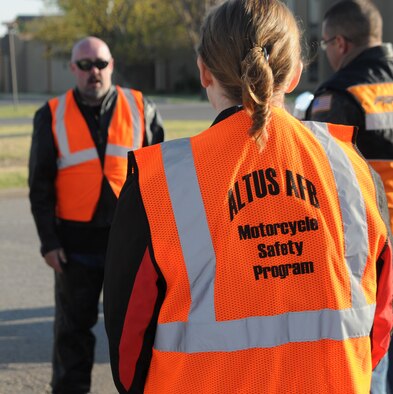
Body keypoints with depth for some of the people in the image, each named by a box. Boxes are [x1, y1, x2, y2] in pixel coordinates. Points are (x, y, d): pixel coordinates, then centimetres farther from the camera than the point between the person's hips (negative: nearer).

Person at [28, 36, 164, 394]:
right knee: (73, 326, 9)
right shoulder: (53, 116, 1)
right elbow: (40, 185, 3)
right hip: (76, 240, 0)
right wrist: (49, 241, -2)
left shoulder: (140, 108, 2)